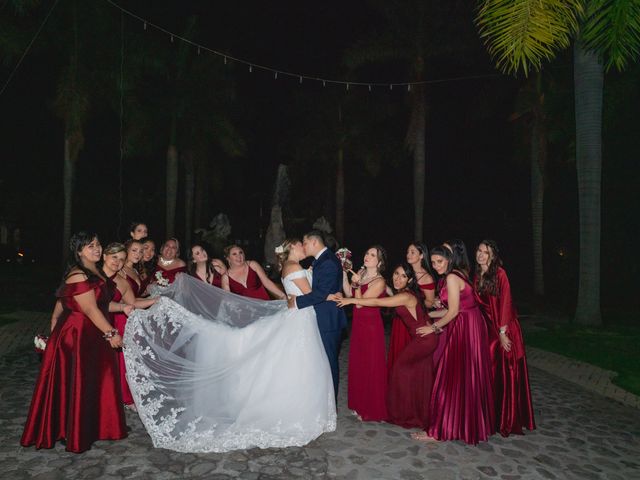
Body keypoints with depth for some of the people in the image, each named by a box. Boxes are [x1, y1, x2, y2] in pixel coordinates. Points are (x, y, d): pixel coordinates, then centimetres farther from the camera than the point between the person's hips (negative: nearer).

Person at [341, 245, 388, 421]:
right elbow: (349, 294, 5)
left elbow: (360, 303, -19)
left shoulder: (379, 282, -17)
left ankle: (372, 410, 22)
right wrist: (344, 275, -3)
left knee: (371, 367, 5)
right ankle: (360, 405, 33)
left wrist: (357, 284, -20)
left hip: (371, 326, -8)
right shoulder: (361, 272, 4)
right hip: (358, 323, 8)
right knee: (357, 364, 16)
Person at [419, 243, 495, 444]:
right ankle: (472, 424, 31)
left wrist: (434, 327, -6)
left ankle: (440, 429, 6)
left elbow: (453, 311, -17)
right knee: (468, 378, 17)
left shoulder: (451, 277, -15)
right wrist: (427, 314, 20)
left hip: (465, 330, -9)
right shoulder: (457, 275, 13)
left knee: (453, 379, -3)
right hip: (469, 328, 9)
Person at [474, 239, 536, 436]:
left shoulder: (499, 274, -12)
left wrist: (502, 332, -17)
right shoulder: (477, 276, 8)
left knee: (506, 372, 1)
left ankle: (509, 419, 14)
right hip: (487, 328, 6)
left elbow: (505, 302, -15)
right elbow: (478, 303, 10)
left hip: (504, 329, -6)